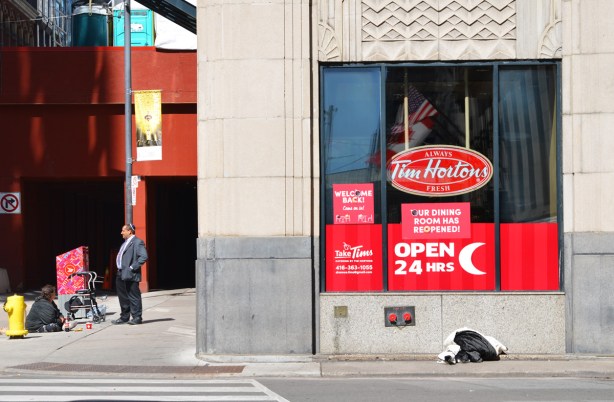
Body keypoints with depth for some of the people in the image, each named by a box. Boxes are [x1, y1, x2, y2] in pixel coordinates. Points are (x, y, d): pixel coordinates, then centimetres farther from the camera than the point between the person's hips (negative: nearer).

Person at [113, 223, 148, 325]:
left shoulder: (137, 242, -11)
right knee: (123, 297, 15)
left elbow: (144, 256, -21)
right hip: (121, 274, 10)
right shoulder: (126, 242, 19)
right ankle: (124, 317, 24)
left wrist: (133, 267, -20)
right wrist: (119, 270, 14)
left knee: (134, 297, -3)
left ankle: (137, 317, 3)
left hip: (130, 275, -10)